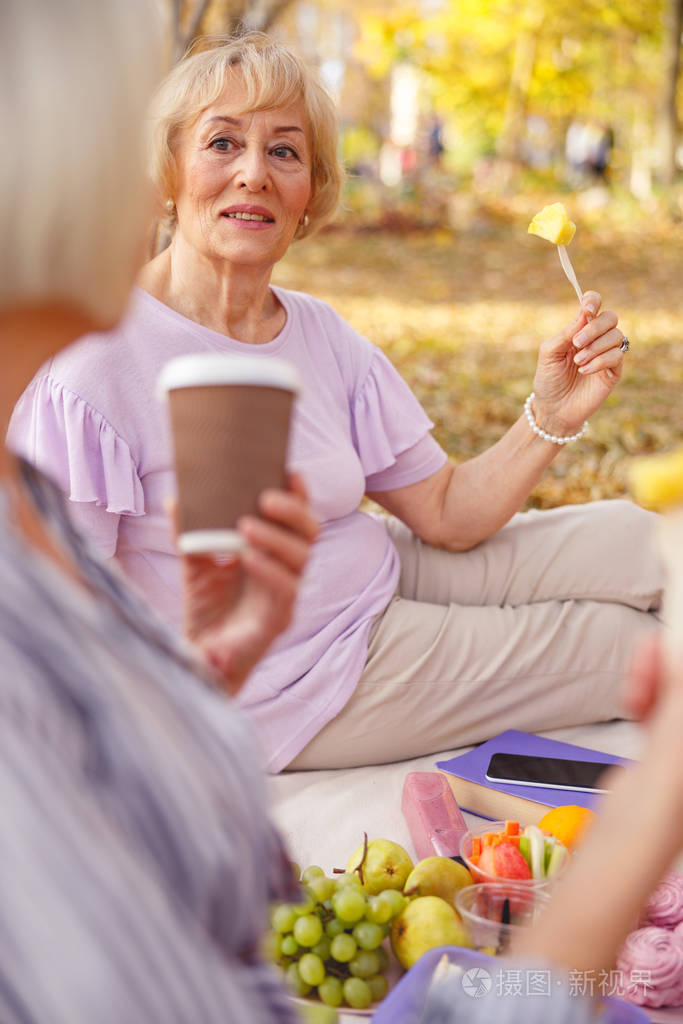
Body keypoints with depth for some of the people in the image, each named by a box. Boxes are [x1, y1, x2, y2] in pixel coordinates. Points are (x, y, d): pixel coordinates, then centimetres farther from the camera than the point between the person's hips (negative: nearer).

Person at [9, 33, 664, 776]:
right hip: (284, 690, -6)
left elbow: (446, 514, 1)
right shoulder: (94, 362, -24)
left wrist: (550, 416, -14)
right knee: (636, 649, -3)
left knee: (639, 541, 3)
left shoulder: (324, 338, -2)